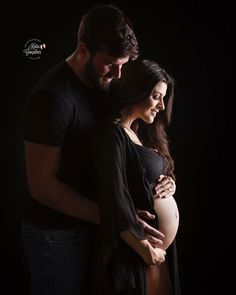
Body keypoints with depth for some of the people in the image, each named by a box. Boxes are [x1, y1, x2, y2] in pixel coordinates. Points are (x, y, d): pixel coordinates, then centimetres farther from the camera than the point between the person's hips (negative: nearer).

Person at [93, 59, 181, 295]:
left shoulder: (140, 132, 11)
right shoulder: (113, 135, -16)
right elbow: (115, 203, -21)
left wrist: (168, 185, 3)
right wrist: (147, 250, -14)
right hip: (134, 253, -8)